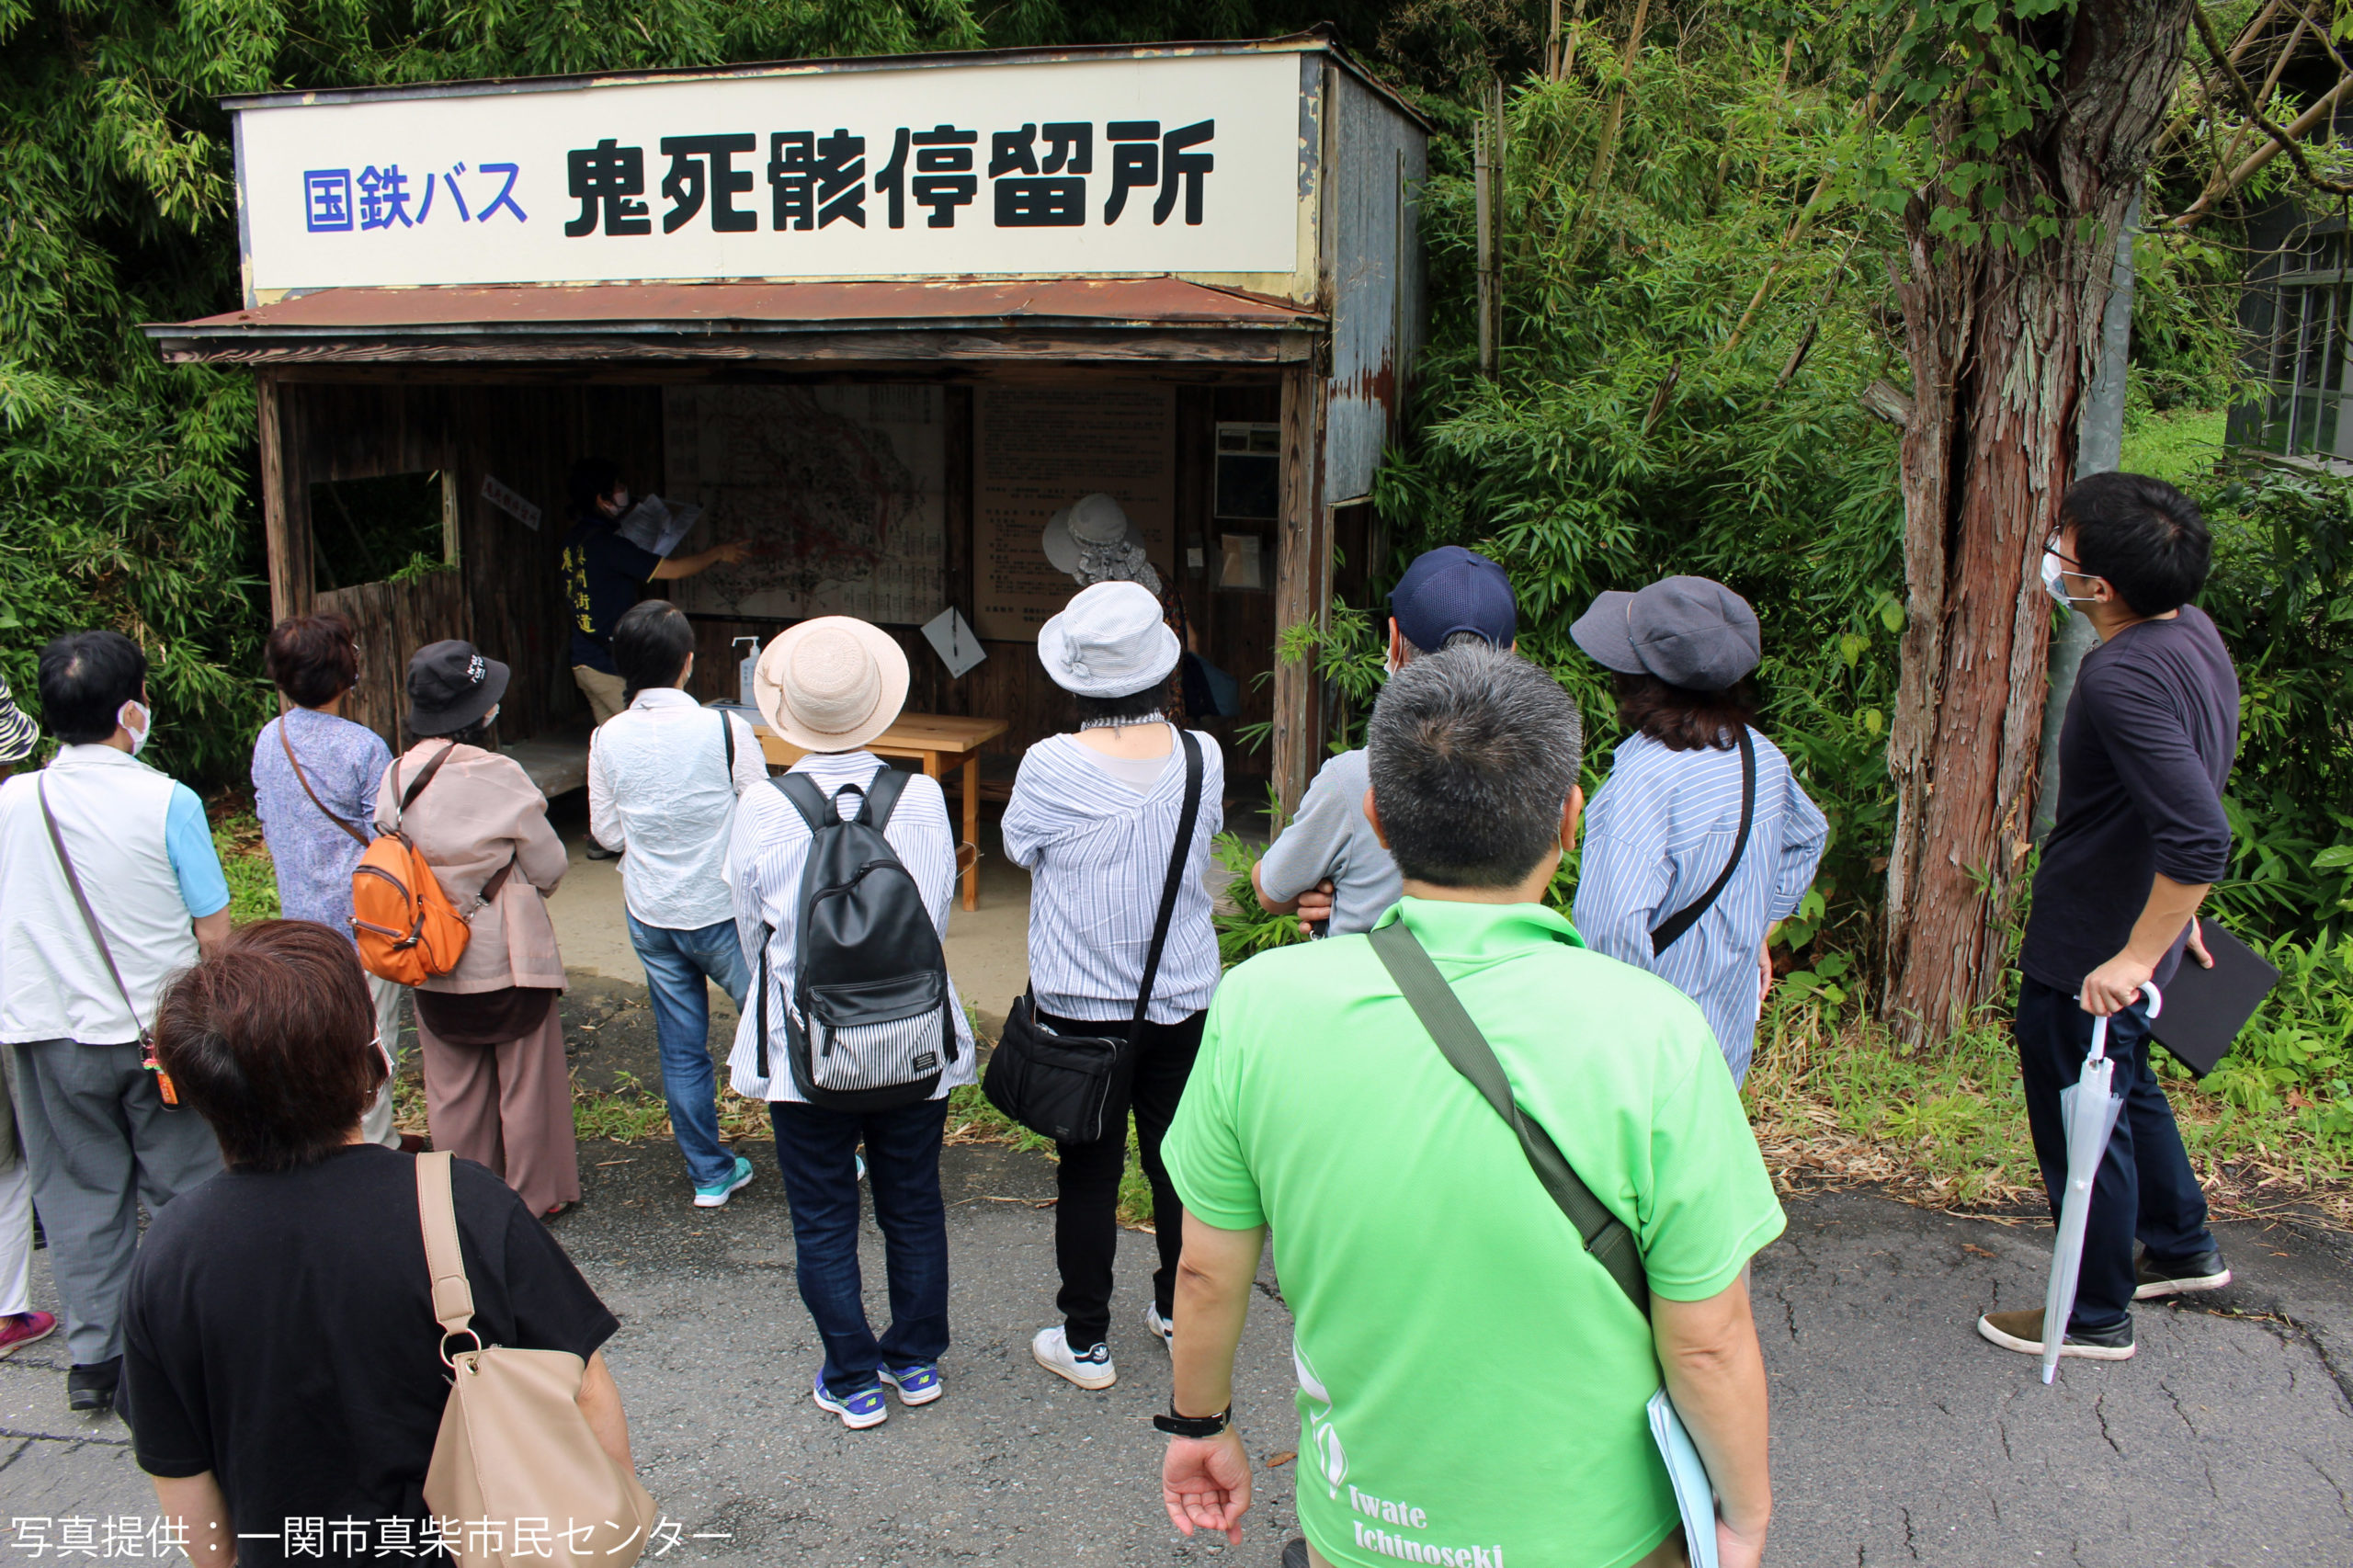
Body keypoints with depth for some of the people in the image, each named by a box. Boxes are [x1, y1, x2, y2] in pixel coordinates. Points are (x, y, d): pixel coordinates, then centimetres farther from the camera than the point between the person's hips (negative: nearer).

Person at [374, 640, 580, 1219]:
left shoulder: (396, 776, -6)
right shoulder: (499, 776, -20)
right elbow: (549, 866, -12)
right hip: (508, 955, -5)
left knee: (452, 1085, 17)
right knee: (524, 1078, 12)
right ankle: (535, 1194, 24)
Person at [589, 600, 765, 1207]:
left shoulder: (608, 739, -6)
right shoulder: (724, 729, -18)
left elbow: (606, 832, 3)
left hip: (649, 914, 4)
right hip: (722, 911, -4)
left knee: (681, 1049, 14)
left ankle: (710, 1174, 25)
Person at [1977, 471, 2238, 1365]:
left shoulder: (2124, 677, -31)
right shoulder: (2195, 632, 0)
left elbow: (2201, 839, -37)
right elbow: (2197, 802, 13)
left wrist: (2136, 957, -29)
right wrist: (2177, 918, 22)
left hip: (2089, 957, -10)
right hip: (2145, 921, 10)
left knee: (2081, 1124, 8)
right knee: (2126, 1090, 29)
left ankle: (2095, 1318, 26)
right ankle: (2183, 1249, 48)